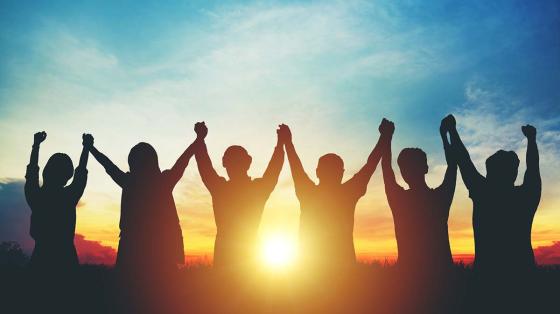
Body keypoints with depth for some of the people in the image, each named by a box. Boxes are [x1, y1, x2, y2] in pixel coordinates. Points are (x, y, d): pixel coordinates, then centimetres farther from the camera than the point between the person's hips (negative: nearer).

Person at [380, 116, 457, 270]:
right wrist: (444, 134, 20)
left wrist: (387, 136, 17)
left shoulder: (399, 199, -8)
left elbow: (386, 167, 8)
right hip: (441, 271, 1)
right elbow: (452, 165, 11)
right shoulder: (440, 198, -6)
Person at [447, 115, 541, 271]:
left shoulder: (483, 193, -9)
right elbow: (533, 167, 17)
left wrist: (452, 131, 14)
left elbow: (464, 162, 1)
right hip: (522, 267, 3)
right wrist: (531, 139, 33)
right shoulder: (527, 196, -2)